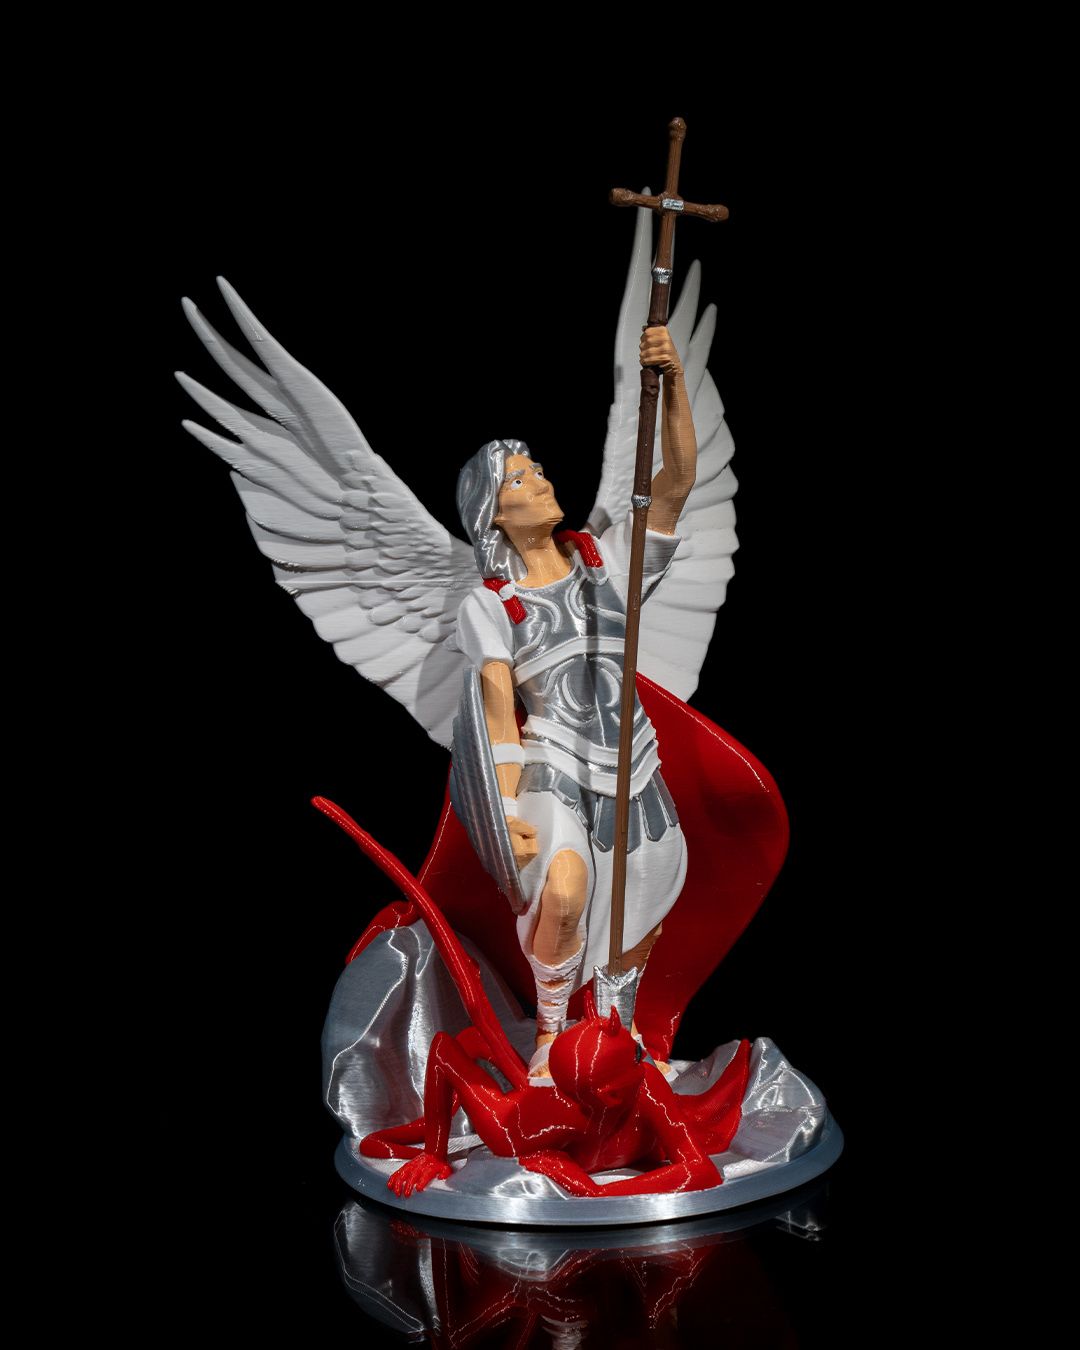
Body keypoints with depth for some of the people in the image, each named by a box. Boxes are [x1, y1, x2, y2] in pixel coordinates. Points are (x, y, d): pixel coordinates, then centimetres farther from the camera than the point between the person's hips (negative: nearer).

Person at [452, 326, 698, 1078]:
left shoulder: (608, 559, 3)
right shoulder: (489, 606, -2)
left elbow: (677, 482, -9)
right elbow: (498, 709, -10)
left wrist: (674, 383, -24)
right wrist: (505, 812, -22)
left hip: (633, 771, 4)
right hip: (551, 770, -4)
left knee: (641, 925, 17)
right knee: (564, 895, -32)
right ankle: (551, 1024, -4)